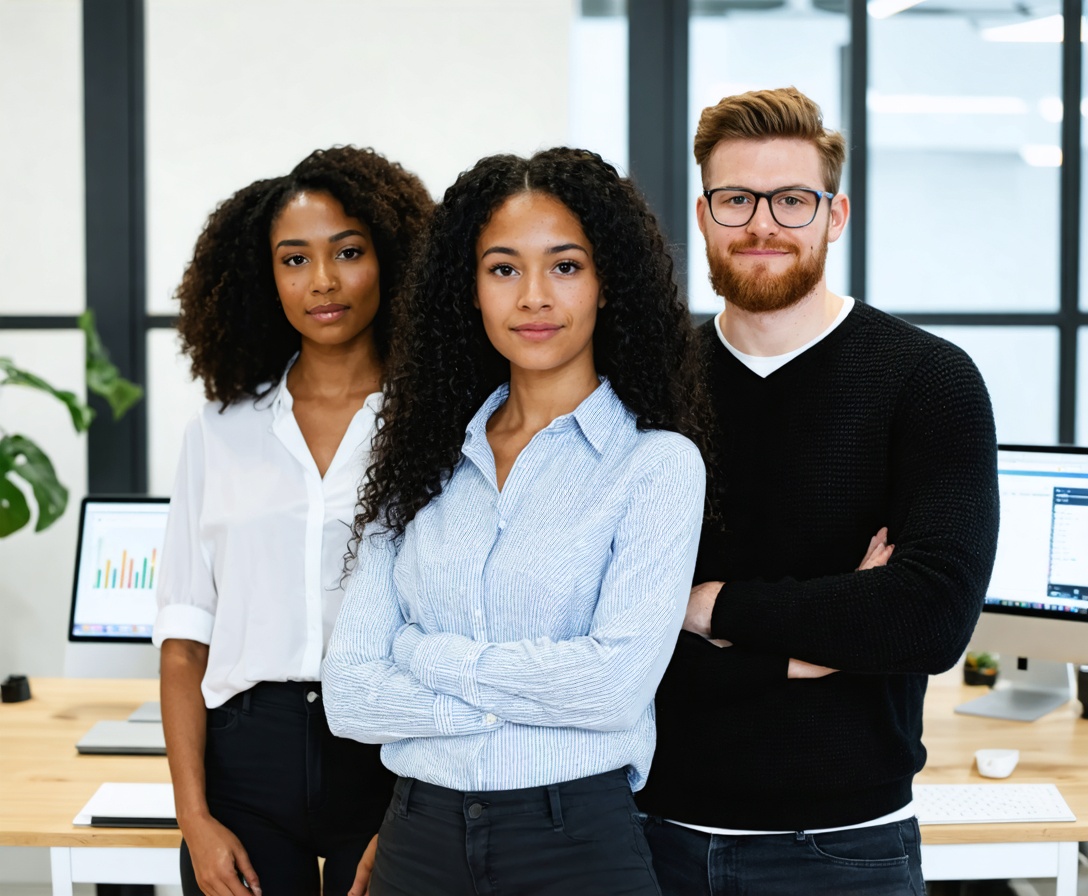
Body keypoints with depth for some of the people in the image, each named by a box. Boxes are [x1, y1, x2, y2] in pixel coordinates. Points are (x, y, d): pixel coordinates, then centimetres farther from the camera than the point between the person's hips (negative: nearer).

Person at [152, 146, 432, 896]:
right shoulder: (220, 433, 8)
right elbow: (186, 635, 6)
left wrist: (411, 830, -12)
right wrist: (194, 816, -3)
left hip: (387, 757, -2)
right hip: (245, 757, 2)